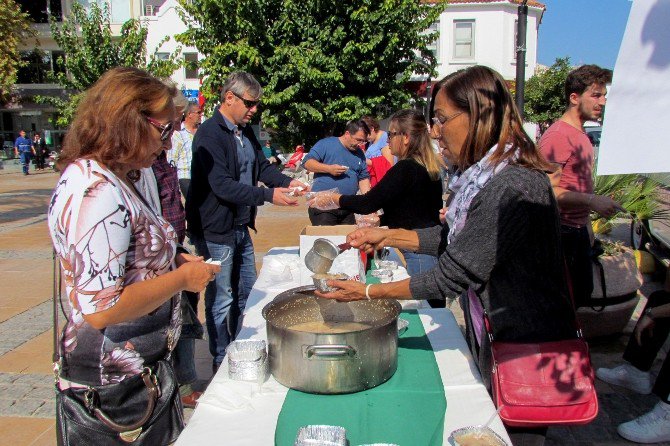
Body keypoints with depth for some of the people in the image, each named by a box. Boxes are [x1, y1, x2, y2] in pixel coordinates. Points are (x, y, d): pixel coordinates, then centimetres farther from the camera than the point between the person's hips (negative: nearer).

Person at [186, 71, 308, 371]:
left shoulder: (246, 131, 10)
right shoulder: (209, 134, -18)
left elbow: (262, 166, 15)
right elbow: (222, 185, -26)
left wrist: (287, 182, -4)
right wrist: (268, 195, -28)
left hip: (240, 227, 9)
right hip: (215, 231, -9)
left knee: (247, 292, 19)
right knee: (221, 299, 3)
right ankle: (222, 363, 20)